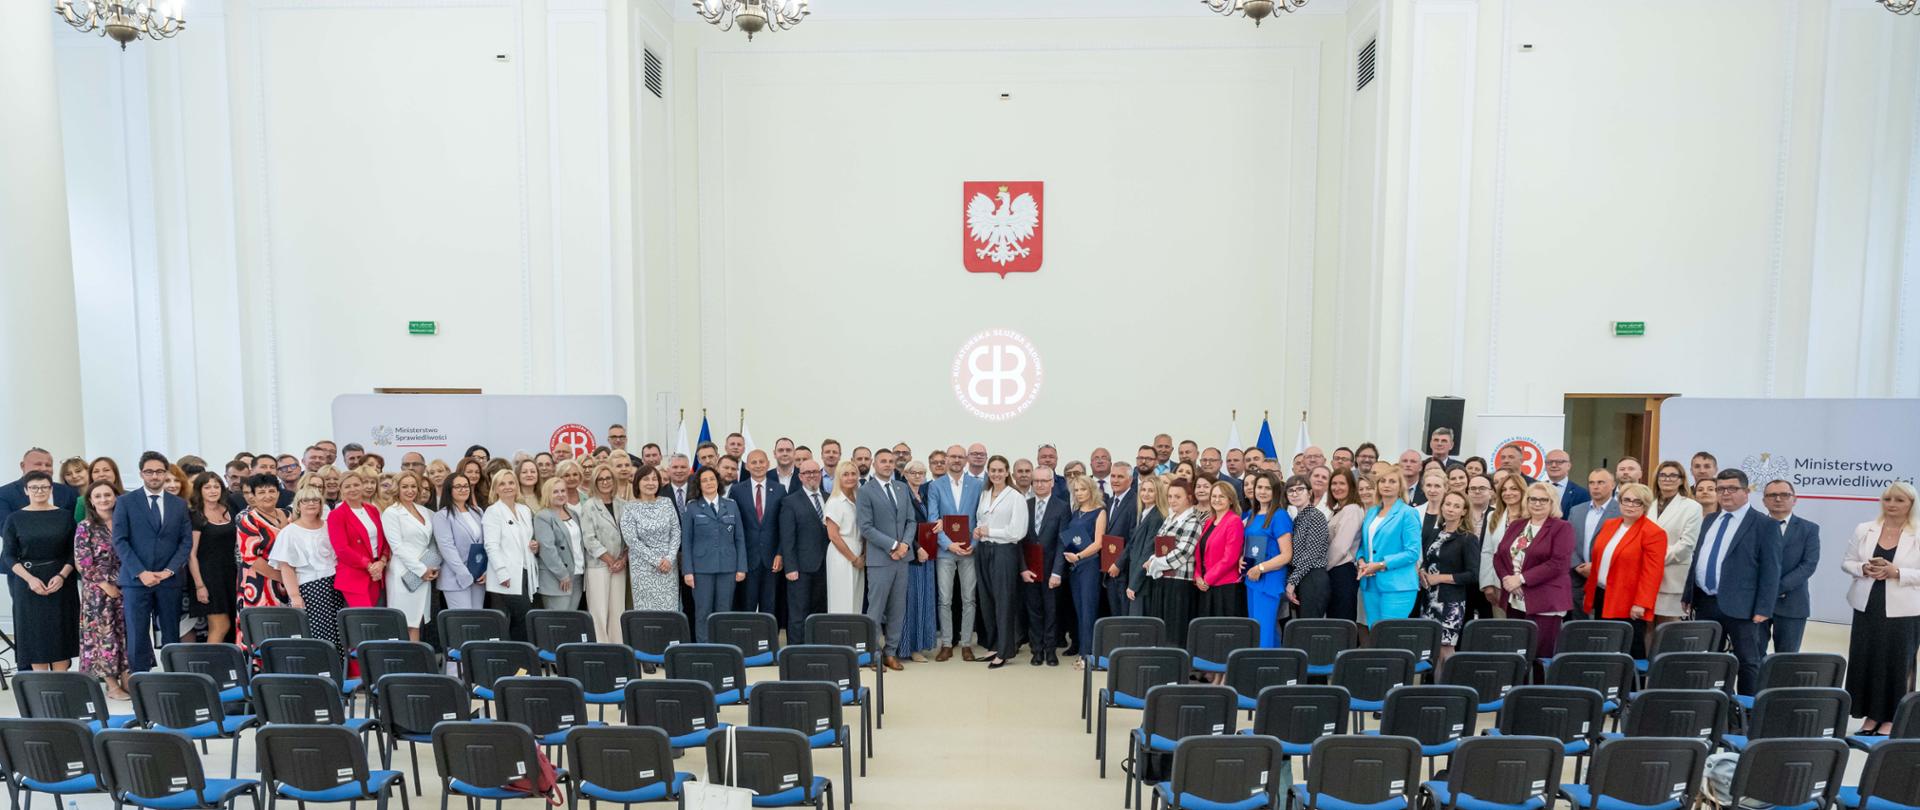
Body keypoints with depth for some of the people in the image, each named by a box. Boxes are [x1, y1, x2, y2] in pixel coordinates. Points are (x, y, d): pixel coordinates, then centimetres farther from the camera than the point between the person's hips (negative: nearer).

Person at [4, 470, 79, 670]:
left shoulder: (65, 515, 3)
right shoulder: (15, 519, 2)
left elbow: (73, 551, 4)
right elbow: (9, 555, 1)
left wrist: (62, 576, -12)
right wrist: (29, 578, -13)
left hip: (61, 583, 0)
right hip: (27, 583, 0)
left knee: (61, 632, 2)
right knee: (34, 633, 2)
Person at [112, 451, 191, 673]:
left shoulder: (179, 504, 9)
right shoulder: (125, 502, 3)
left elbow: (186, 541, 7)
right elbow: (119, 541, -2)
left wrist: (169, 570, -7)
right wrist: (140, 572, -11)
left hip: (169, 580, 2)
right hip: (135, 580, -2)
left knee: (171, 636, 4)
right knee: (137, 638, -1)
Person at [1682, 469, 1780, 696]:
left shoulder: (1765, 525, -5)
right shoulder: (1710, 521, 14)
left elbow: (1770, 571, -9)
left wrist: (1763, 609, -15)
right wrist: (1689, 595, 13)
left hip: (1738, 606, -6)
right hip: (1704, 602, 6)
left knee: (1747, 661, 6)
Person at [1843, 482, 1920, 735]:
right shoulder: (1864, 530, 4)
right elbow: (1847, 562, 8)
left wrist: (1897, 572, -19)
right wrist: (1864, 569, -11)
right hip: (1867, 606, 3)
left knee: (1897, 663, 5)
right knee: (1865, 660, 6)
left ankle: (1891, 717, 17)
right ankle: (1871, 714, 19)